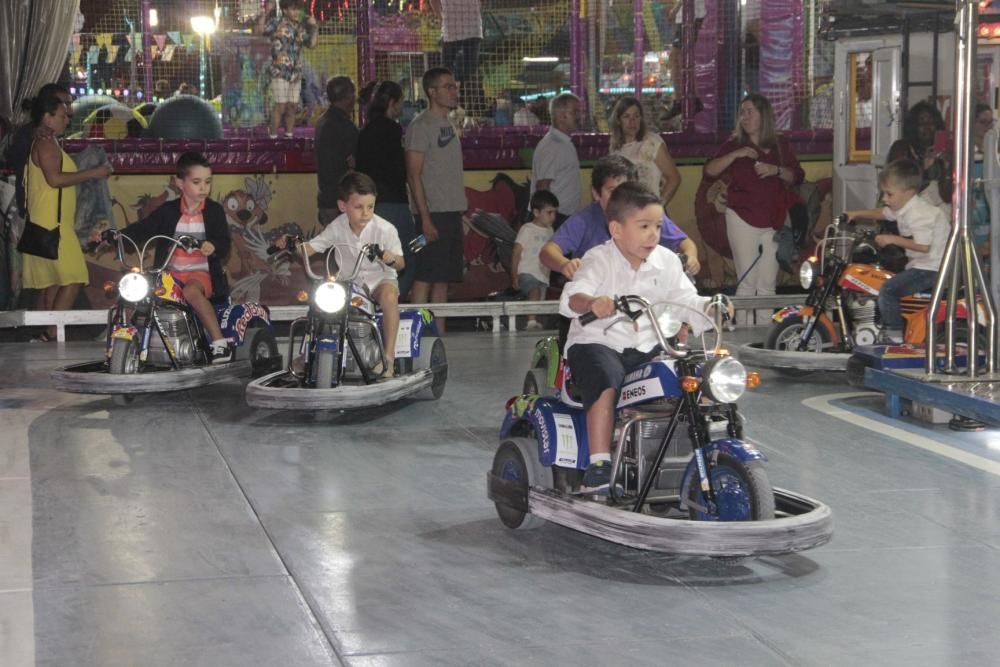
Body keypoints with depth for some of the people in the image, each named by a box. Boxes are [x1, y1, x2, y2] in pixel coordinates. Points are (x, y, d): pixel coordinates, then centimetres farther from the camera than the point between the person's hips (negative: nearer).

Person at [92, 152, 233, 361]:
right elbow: (142, 229, 4)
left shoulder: (215, 211, 3)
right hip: (171, 273, 4)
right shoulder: (168, 211, 8)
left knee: (192, 291, -37)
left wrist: (213, 246, -28)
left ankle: (220, 342, -33)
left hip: (201, 273, -4)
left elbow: (224, 244, -3)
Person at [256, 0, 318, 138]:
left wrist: (314, 27, 10)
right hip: (280, 72, -6)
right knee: (280, 106, -10)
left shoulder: (300, 27, 13)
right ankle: (273, 137, -5)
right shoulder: (277, 22, -3)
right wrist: (267, 11, -25)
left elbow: (311, 44, 18)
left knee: (292, 107, 8)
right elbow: (260, 29, -16)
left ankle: (289, 136, 15)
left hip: (296, 73, 6)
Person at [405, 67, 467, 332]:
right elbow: (414, 174, -14)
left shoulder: (449, 125, 18)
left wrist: (460, 218, 17)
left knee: (443, 279, 9)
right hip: (434, 213, -9)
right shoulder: (421, 126, -9)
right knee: (425, 278, -9)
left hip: (453, 213, 9)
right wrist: (425, 218, -19)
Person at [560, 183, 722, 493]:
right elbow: (570, 298, -24)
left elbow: (685, 300, 6)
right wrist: (591, 302, -48)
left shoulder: (666, 262, 6)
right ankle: (599, 465, -31)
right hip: (596, 342, -5)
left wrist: (710, 307, -17)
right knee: (607, 384, -35)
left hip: (645, 348, 5)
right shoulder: (599, 260, -9)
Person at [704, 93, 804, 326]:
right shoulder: (735, 144, 3)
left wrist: (777, 170, -11)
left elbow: (797, 176, 8)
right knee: (747, 282, -5)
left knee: (768, 284, 4)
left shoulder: (780, 145, 9)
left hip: (773, 221, 2)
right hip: (742, 218, -2)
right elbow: (709, 172, -7)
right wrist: (736, 154, -18)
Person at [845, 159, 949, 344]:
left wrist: (893, 239, -23)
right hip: (921, 265, 11)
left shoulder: (917, 214, -21)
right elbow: (882, 213, 28)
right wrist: (856, 214, 16)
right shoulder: (902, 207, 11)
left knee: (888, 289, -18)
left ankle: (894, 336, -16)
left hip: (931, 268, -11)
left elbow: (923, 245, -30)